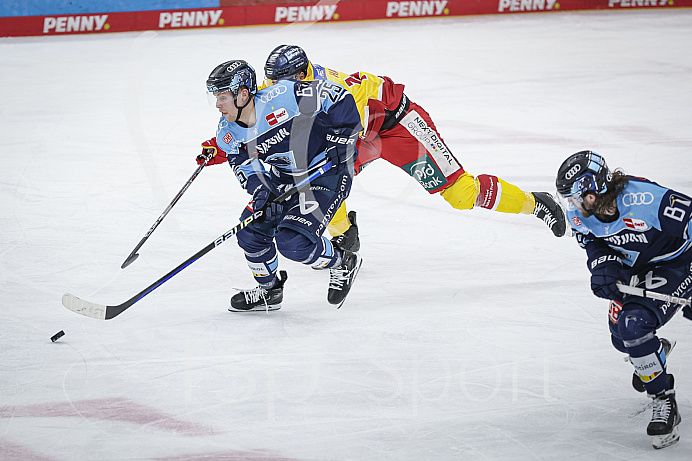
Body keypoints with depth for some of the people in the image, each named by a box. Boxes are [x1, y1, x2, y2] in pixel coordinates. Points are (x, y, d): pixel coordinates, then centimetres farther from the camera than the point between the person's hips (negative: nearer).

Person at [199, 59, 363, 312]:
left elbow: (337, 97, -21)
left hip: (326, 174, -8)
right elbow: (247, 168, -3)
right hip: (283, 179, 8)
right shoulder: (228, 133, -6)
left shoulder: (281, 98, -28)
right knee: (250, 231, -1)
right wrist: (261, 191, -23)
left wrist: (342, 139, -22)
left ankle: (343, 263, 8)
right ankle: (269, 290, 24)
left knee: (292, 242, -20)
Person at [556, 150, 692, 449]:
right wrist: (602, 266, -19)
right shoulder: (580, 211, -17)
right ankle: (657, 351, 50)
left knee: (634, 324, -26)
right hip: (634, 267, 7)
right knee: (621, 337, 12)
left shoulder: (648, 201, -38)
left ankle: (664, 404, -12)